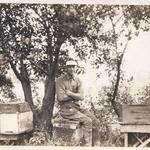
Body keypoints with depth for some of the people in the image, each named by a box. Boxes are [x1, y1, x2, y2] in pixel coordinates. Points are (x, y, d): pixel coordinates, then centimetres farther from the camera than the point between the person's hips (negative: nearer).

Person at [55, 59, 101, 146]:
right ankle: (88, 146, -18)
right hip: (66, 109, -6)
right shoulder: (60, 80, -7)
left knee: (95, 122, -10)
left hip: (77, 107, 6)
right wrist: (75, 95, -9)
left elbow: (81, 97, -4)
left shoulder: (78, 81, 9)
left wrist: (70, 93, -15)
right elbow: (61, 97, -18)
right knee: (87, 121, -24)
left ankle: (96, 145, -5)